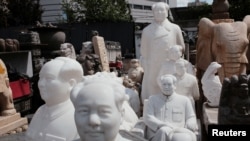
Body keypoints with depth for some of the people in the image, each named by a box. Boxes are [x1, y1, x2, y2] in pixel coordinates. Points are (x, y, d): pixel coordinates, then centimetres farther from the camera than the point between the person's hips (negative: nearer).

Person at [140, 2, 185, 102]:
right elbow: (144, 52, 6)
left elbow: (182, 48, 8)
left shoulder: (175, 29, 2)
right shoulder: (147, 30, 3)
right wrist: (146, 67, 7)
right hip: (153, 70, 0)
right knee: (152, 95, 2)